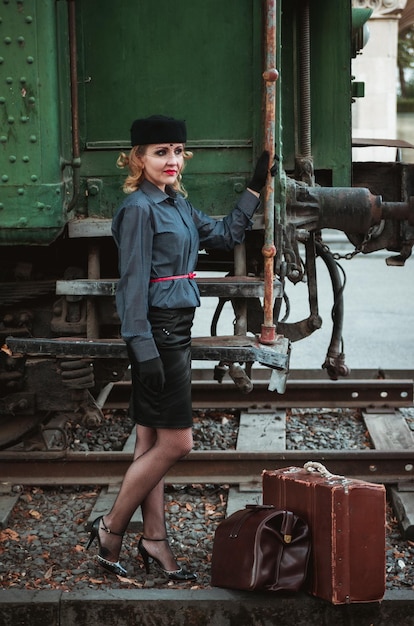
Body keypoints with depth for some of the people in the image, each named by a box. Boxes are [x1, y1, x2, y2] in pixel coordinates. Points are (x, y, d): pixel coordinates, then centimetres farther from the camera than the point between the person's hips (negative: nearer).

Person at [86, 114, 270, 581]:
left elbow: (224, 236, 27)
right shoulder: (139, 208, -14)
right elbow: (133, 282, -18)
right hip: (156, 332, -9)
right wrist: (144, 349, -22)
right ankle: (111, 528, 6)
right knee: (175, 442, -6)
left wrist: (254, 189, 23)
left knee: (152, 443, 12)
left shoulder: (178, 205, 13)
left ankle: (154, 540, 19)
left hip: (176, 331, 9)